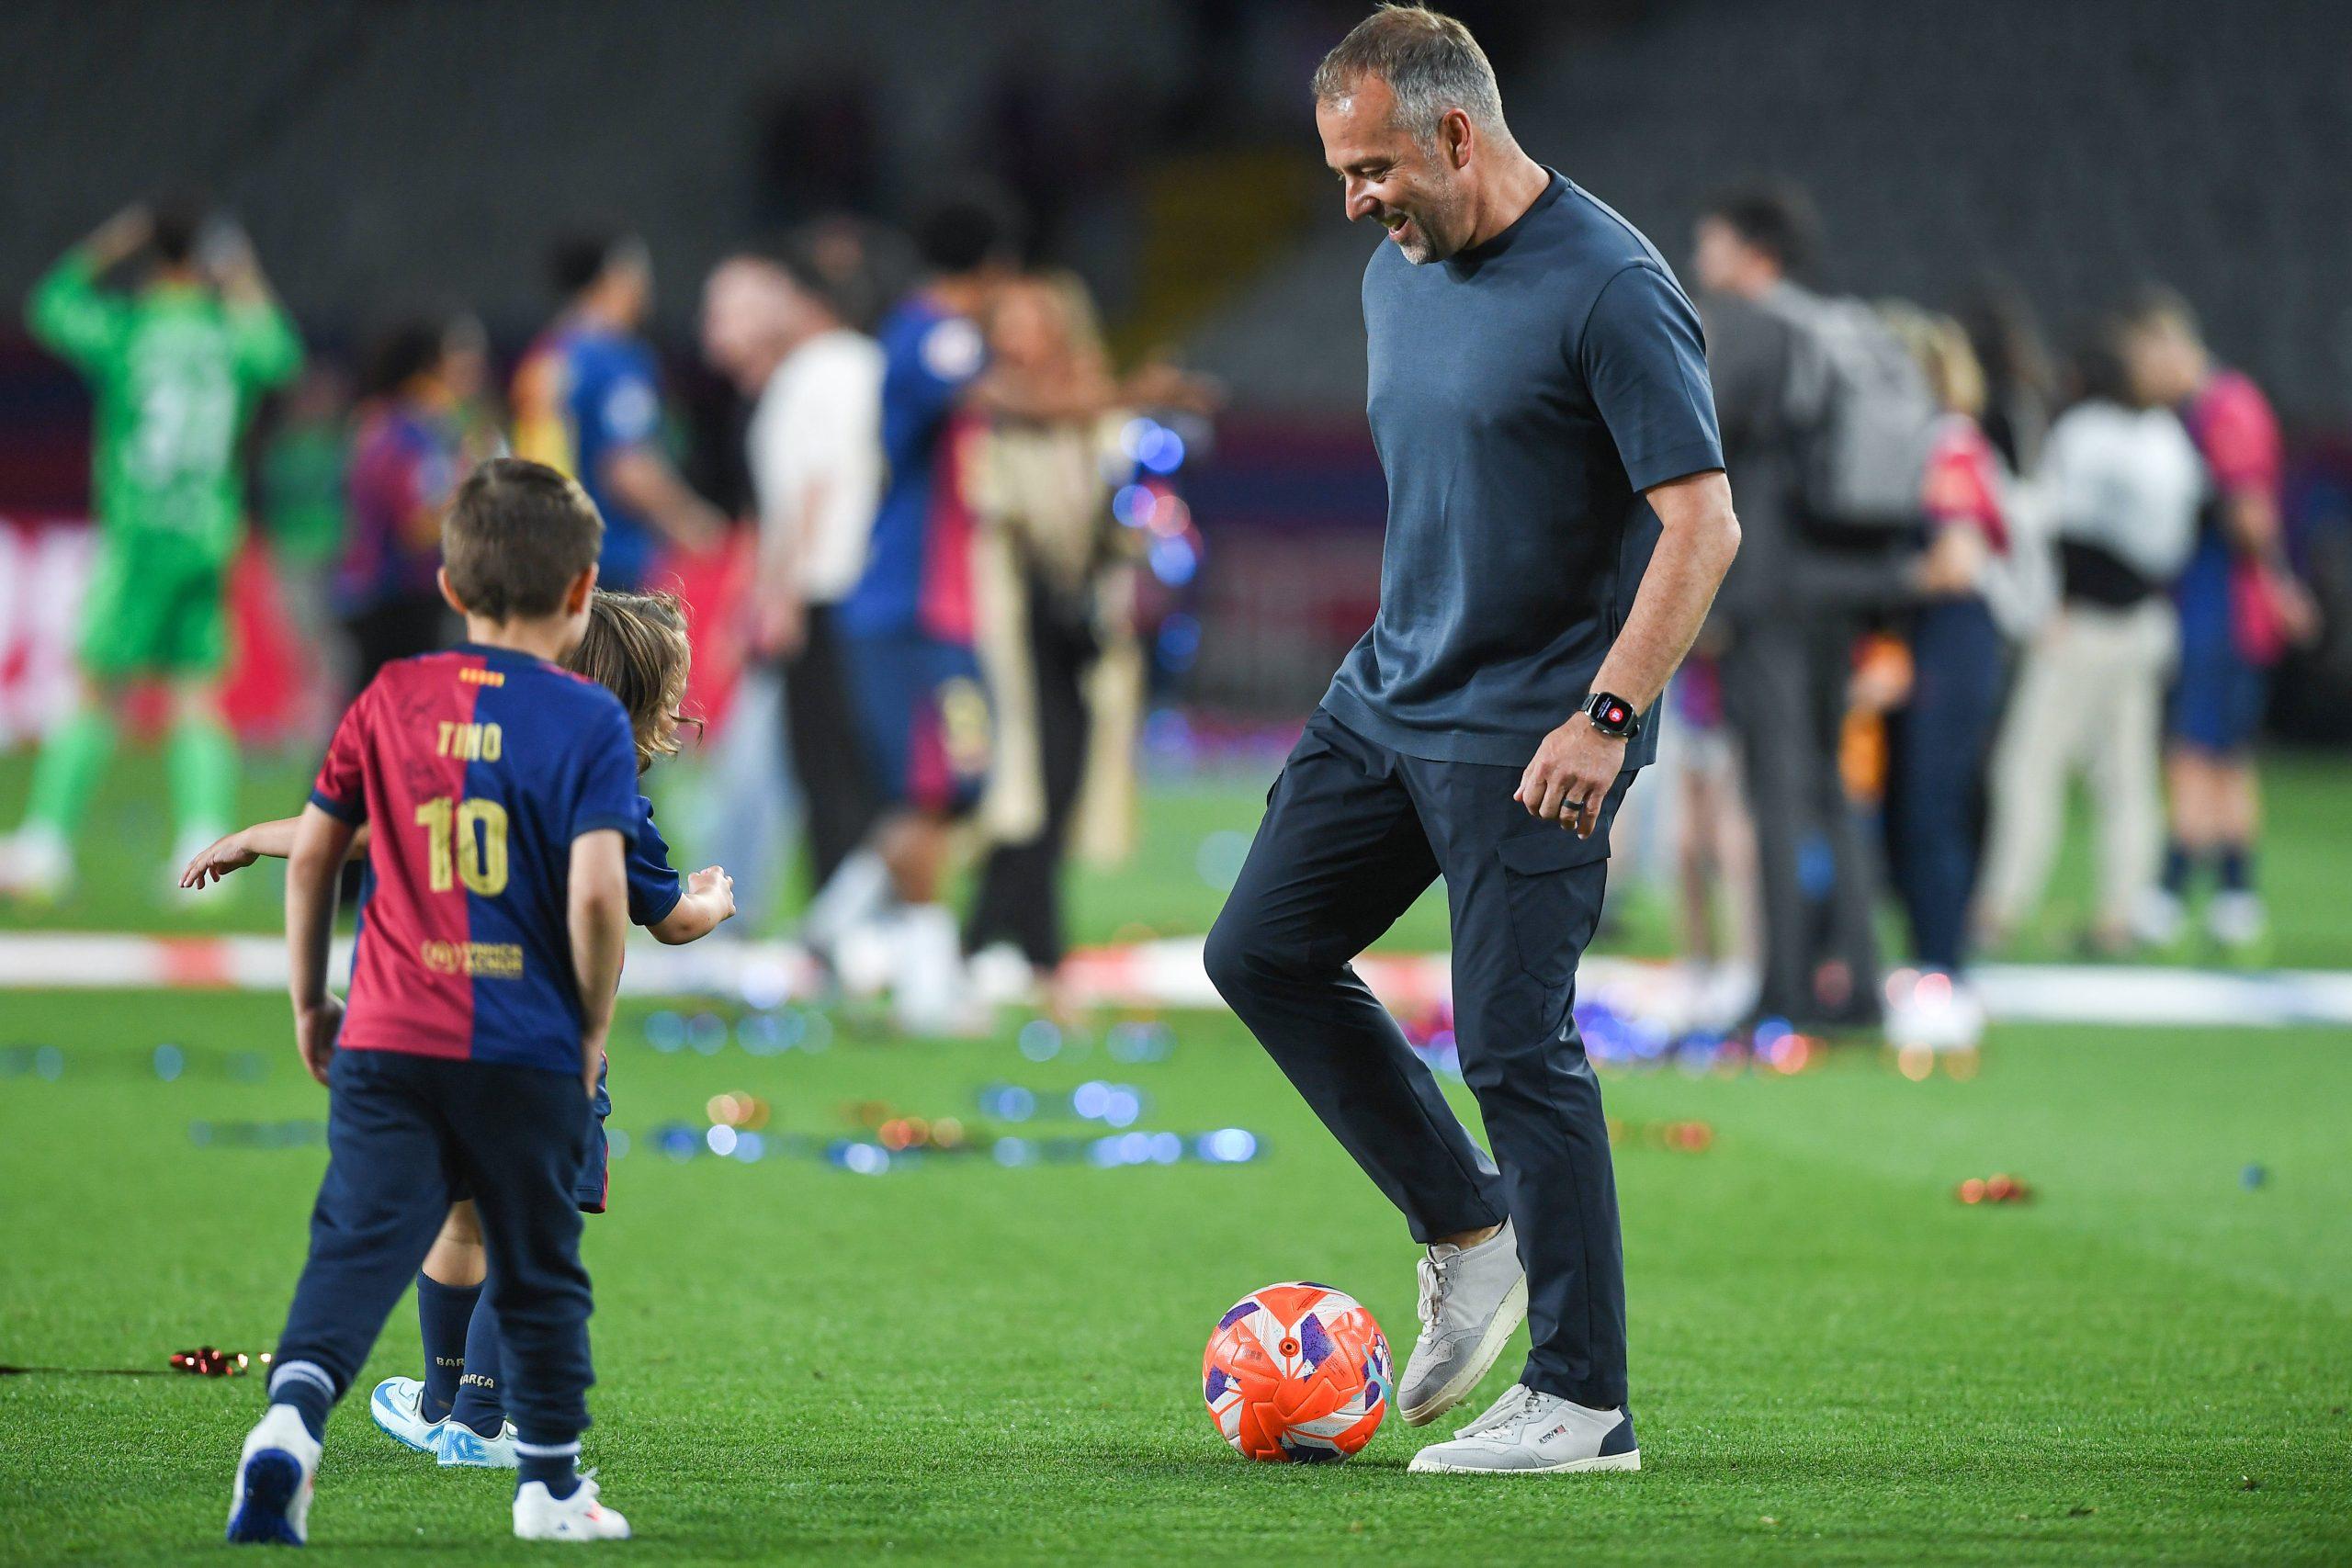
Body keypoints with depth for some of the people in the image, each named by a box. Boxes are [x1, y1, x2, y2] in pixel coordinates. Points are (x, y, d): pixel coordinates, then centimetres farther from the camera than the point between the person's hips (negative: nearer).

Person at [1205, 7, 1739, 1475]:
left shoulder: (1610, 289, -18)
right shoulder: (1398, 276, 9)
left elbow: (1701, 523, -20)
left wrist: (1605, 718, -25)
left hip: (1529, 734, -9)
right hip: (1386, 694, 9)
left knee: (1517, 1044, -8)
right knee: (1262, 948, 8)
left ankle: (1583, 1401, 1)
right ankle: (1469, 1230, 19)